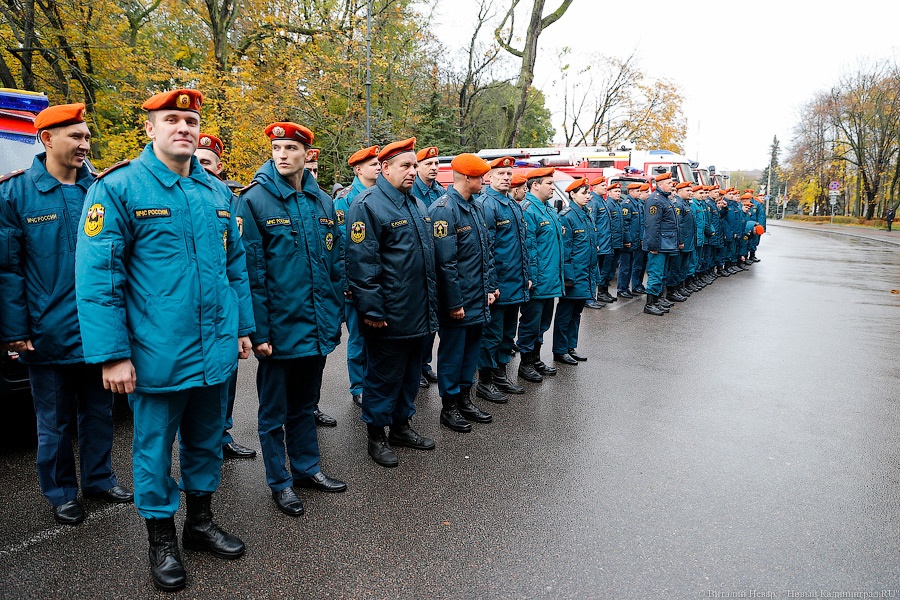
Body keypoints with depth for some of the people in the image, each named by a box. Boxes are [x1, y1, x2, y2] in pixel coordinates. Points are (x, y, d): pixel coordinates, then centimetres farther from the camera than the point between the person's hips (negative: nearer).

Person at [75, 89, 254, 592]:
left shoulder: (218, 192, 8)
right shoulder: (118, 188, -8)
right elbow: (96, 276, -12)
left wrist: (243, 327, 10)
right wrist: (112, 354, -15)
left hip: (215, 351, 5)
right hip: (157, 355, -5)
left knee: (207, 440, 18)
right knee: (155, 447, 12)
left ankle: (201, 521, 39)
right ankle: (162, 538, 32)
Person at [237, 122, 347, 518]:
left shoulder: (323, 202, 7)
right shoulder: (255, 199, -9)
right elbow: (251, 271, -13)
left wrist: (335, 315, 8)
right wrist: (259, 330, -16)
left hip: (317, 328, 5)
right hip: (279, 327, -5)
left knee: (305, 403, 20)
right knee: (274, 409, 11)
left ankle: (307, 468, 37)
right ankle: (279, 481, 27)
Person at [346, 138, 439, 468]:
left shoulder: (417, 205, 15)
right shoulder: (368, 205, -13)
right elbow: (361, 262, -19)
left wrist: (431, 303, 19)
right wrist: (372, 309, -21)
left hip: (418, 314, 9)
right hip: (388, 316, -8)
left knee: (410, 372, 18)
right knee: (384, 376, 4)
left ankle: (401, 425, 34)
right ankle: (376, 436, 20)